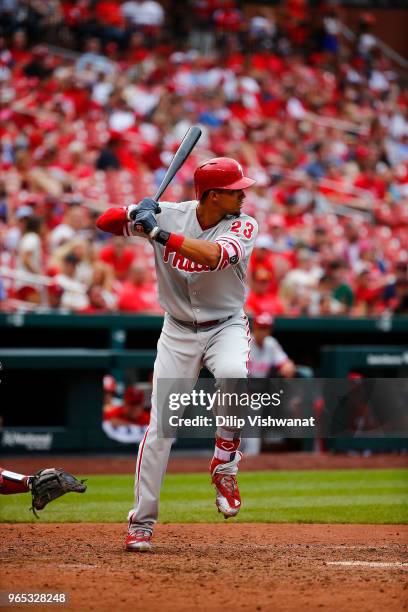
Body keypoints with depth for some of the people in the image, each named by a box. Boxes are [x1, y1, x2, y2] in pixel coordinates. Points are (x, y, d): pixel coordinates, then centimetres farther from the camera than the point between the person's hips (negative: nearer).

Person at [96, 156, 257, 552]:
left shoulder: (243, 226, -14)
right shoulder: (169, 215, -9)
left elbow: (214, 256, -34)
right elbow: (104, 222, -6)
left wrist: (159, 233, -37)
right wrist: (134, 214, -28)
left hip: (226, 326, -1)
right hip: (178, 331, 1)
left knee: (233, 375, -35)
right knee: (160, 427, -5)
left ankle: (224, 466, -13)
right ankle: (141, 523, 5)